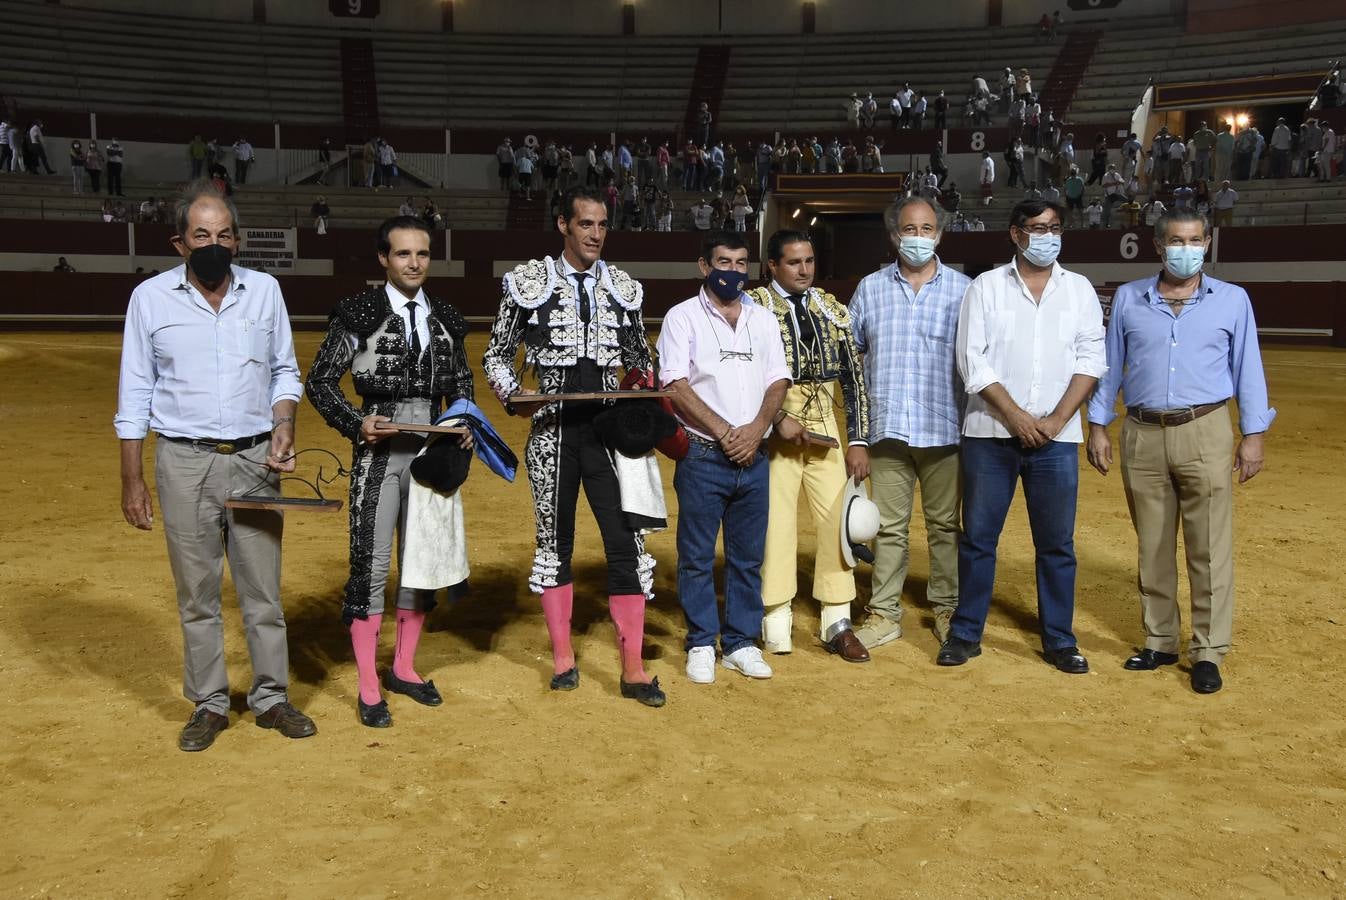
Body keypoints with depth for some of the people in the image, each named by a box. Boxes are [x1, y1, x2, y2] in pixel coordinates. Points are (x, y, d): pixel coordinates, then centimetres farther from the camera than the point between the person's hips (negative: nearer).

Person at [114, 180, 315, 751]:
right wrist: (132, 480, -1)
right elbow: (135, 394, 2)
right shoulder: (150, 297, -1)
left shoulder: (264, 290, 3)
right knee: (197, 592, 7)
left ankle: (271, 698, 19)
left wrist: (283, 425, -7)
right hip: (185, 463, -1)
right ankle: (209, 704, 19)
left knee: (263, 587, 7)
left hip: (256, 460, 1)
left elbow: (284, 371, 12)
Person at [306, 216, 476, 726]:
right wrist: (356, 424, -16)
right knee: (371, 564, -3)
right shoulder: (358, 315, -5)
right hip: (379, 451, -4)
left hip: (433, 451, 5)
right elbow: (320, 382, -3)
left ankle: (404, 668, 28)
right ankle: (368, 687, 8)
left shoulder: (446, 319, 8)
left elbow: (461, 383, 18)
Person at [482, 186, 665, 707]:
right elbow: (497, 356, 5)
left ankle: (633, 670, 6)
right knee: (555, 542, 9)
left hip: (610, 429, 2)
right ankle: (563, 659, 24)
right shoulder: (530, 283, 1)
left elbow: (641, 360, 18)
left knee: (626, 543, -2)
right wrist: (513, 398, -13)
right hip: (553, 430, -1)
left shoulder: (624, 289, 8)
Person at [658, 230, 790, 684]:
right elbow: (675, 385, -9)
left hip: (753, 456, 4)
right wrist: (722, 432, -14)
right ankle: (701, 645, 13)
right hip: (702, 455, -4)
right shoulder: (683, 316, 0)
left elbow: (778, 380, 9)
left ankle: (741, 643, 19)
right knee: (697, 557, 2)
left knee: (748, 556, 8)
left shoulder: (763, 319, 14)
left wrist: (756, 428, -8)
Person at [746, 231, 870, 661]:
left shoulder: (833, 310, 12)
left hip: (825, 428, 4)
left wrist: (859, 441, 4)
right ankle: (776, 623, 11)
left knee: (837, 518, 1)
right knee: (776, 521, -1)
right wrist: (778, 418, -16)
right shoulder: (753, 306, -2)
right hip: (774, 428, -4)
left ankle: (837, 623, 11)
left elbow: (854, 378, 11)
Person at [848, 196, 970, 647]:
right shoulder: (870, 288, 9)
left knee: (944, 525, 8)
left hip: (944, 428, -1)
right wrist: (863, 405, 7)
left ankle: (946, 608, 21)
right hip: (888, 427, 1)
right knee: (889, 526, 6)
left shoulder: (962, 289, 3)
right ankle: (884, 614, 12)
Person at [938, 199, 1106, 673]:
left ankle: (1059, 641, 17)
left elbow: (1090, 360, 2)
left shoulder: (1079, 289, 9)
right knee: (978, 538, 5)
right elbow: (973, 362, -5)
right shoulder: (986, 287, 3)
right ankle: (965, 633, 16)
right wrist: (1018, 417, -12)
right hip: (990, 434, -1)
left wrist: (1056, 421, -10)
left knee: (1057, 543, 6)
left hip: (1056, 438, 1)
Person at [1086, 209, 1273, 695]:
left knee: (1210, 549, -3)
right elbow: (1110, 366, 11)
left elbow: (1247, 369, 5)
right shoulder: (1128, 298, 8)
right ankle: (1159, 641, 21)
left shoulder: (1232, 300, 4)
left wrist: (1253, 435, 1)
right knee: (1152, 547, 9)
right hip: (1142, 435, 2)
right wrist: (1098, 427, 7)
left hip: (1204, 433, -2)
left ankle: (1208, 651, 6)